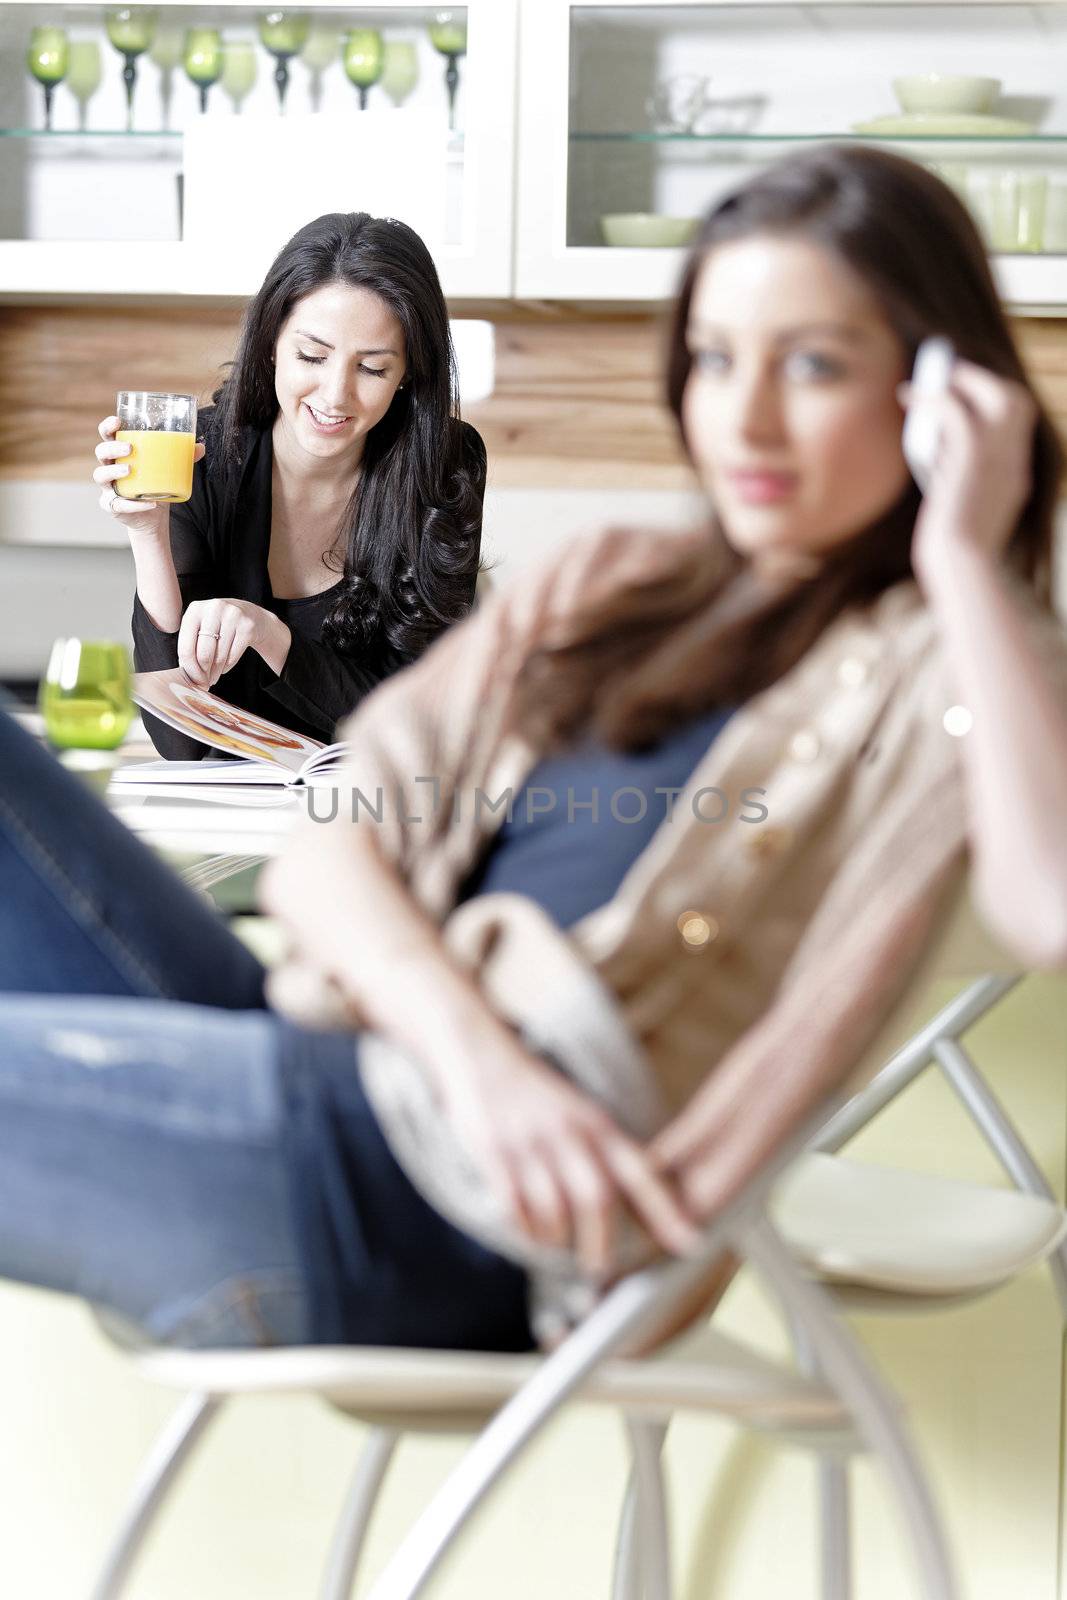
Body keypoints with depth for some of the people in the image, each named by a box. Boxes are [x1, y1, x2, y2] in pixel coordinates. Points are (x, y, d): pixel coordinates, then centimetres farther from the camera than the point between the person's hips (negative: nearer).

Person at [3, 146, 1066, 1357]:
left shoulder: (943, 667, 1)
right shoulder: (606, 588, 19)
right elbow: (327, 851, 7)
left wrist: (970, 569, -14)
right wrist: (481, 1058, -13)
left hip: (439, 1209, -7)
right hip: (313, 1066, 7)